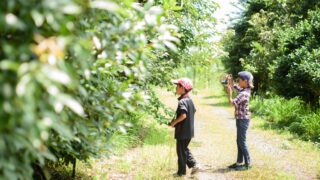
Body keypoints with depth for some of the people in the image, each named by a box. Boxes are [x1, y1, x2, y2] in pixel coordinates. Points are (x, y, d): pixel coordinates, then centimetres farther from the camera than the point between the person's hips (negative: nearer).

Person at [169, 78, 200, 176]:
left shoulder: (182, 101, -21)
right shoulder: (189, 100, 8)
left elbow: (183, 115, -32)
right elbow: (193, 112, 18)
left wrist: (174, 122, -18)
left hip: (182, 131, -9)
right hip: (189, 130, 9)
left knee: (181, 151, 4)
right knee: (185, 149, 22)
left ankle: (181, 172, 13)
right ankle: (194, 165, 15)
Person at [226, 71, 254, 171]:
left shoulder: (244, 94, -23)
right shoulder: (244, 90, 5)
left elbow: (232, 102, -20)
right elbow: (236, 87, 22)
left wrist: (229, 92, -9)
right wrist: (231, 82, 4)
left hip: (243, 120, -9)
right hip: (241, 119, 9)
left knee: (242, 142, -1)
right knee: (239, 141, 15)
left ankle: (247, 164, 6)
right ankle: (239, 162, 24)